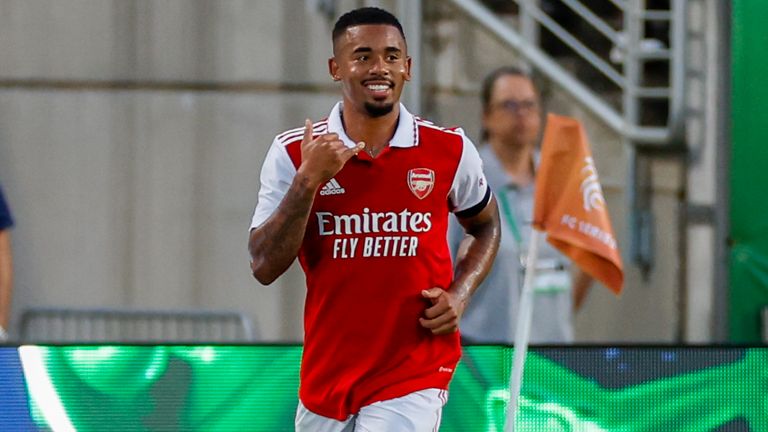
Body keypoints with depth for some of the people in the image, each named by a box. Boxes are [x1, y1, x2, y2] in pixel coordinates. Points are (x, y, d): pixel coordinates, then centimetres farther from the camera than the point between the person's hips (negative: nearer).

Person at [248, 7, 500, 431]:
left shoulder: (450, 149, -2)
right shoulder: (293, 153, -3)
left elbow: (485, 225, 17)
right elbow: (264, 267, -9)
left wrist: (458, 294, -1)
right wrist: (308, 180, -19)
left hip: (415, 376, -2)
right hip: (325, 376, 2)